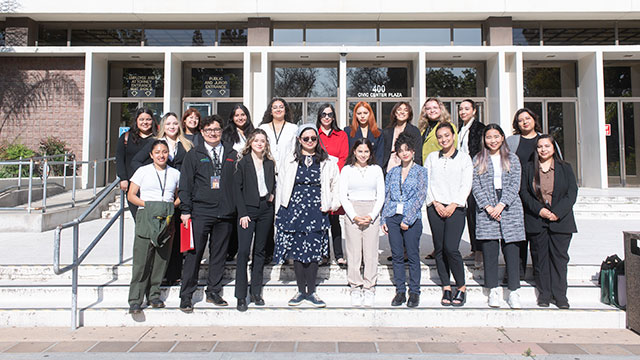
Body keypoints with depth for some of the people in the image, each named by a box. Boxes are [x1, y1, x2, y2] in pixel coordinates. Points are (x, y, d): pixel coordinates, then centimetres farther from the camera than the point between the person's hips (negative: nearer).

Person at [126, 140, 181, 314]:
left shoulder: (175, 173, 13)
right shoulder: (143, 171, 6)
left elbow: (179, 197, 19)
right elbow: (131, 195, 4)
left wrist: (173, 205, -2)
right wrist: (148, 205, -10)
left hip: (167, 220, 3)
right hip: (146, 218, -3)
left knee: (161, 259, 5)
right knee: (141, 260, -6)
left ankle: (154, 295, 18)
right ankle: (135, 300, 1)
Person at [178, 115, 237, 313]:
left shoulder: (232, 154, 11)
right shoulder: (194, 155, 5)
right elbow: (185, 184, 2)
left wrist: (238, 209, 6)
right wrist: (185, 210, -5)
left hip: (225, 213, 3)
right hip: (200, 212, -2)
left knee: (219, 253, 9)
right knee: (194, 254, -1)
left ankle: (213, 292, 22)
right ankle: (186, 295, 10)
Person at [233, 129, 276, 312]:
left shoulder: (270, 163, 11)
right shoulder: (243, 162, -1)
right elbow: (237, 188, -4)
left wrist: (272, 195, 1)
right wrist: (242, 213, -11)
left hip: (266, 210, 4)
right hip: (248, 209, -4)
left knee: (260, 251, 9)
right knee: (243, 251, -9)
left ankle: (256, 292, 18)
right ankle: (241, 296, -2)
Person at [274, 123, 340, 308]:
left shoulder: (327, 162, 7)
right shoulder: (289, 161, 6)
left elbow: (335, 185, 14)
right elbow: (281, 186, 7)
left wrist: (331, 204, 3)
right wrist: (279, 213, 3)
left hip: (316, 211, 0)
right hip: (294, 209, 1)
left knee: (313, 251, 0)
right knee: (296, 251, 5)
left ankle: (311, 291, 13)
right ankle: (301, 290, 18)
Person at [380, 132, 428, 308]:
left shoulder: (420, 171, 2)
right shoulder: (392, 172, 12)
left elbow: (420, 196, -6)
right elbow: (386, 196, 13)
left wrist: (408, 219, -13)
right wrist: (383, 219, 5)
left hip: (412, 218, -3)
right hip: (393, 217, 3)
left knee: (413, 255, 1)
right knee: (397, 256, 6)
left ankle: (414, 292, 13)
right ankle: (400, 291, 16)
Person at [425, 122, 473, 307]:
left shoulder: (464, 158, 7)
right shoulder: (431, 158, 13)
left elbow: (466, 185, 1)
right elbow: (426, 182, 8)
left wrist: (453, 205, -9)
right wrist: (436, 203, -5)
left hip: (456, 208, -3)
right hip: (435, 207, 3)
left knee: (451, 248, -13)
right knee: (439, 249, 3)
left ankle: (461, 287, 3)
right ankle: (446, 288, 12)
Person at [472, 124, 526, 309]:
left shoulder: (512, 159, 11)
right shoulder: (478, 160, 11)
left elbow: (515, 184, 2)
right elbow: (476, 185, 3)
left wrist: (501, 205, -10)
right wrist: (488, 206, -9)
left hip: (509, 209, 0)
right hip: (486, 210, 0)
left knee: (511, 250, -1)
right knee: (489, 250, -1)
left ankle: (513, 292, 7)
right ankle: (493, 290, 9)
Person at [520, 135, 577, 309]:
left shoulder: (565, 168, 8)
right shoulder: (529, 168, 7)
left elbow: (572, 193, 2)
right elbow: (524, 192, 1)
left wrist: (558, 212, -11)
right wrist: (538, 209, -12)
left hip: (560, 220, 0)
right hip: (536, 220, 0)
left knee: (559, 256, 1)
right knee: (540, 256, 2)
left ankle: (560, 294, 10)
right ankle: (544, 293, 11)